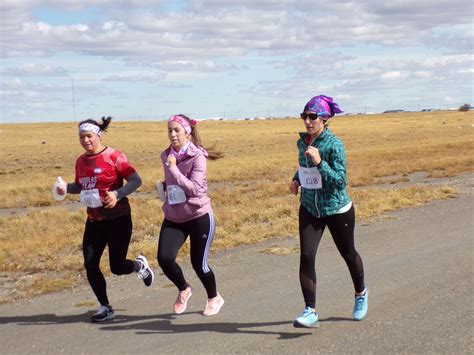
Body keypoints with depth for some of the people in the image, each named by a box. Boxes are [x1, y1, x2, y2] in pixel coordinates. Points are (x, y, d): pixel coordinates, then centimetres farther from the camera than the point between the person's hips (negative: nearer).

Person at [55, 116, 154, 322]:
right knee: (90, 265, -1)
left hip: (117, 219, -6)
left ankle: (140, 265, 34)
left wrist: (117, 194, -29)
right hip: (94, 221, 6)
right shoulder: (81, 161, 6)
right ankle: (105, 308, 14)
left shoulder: (113, 156, -13)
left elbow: (136, 180, -14)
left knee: (117, 267, -2)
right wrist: (66, 188, -2)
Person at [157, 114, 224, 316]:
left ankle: (214, 298, 32)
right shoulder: (166, 156, 4)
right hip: (173, 218, 5)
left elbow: (195, 188, -24)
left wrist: (174, 169, -26)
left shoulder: (197, 156, -14)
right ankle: (183, 290, 19)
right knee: (164, 259, -12)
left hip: (199, 217, -5)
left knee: (199, 263, 3)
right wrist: (165, 187, 5)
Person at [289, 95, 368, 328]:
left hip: (337, 210, -4)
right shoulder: (302, 142, 1)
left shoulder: (334, 145, -18)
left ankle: (361, 294, 42)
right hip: (309, 208, 4)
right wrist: (297, 179, 3)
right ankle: (310, 311, -8)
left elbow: (340, 180, -23)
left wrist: (319, 162, -33)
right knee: (306, 256, -11)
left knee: (348, 254, 15)